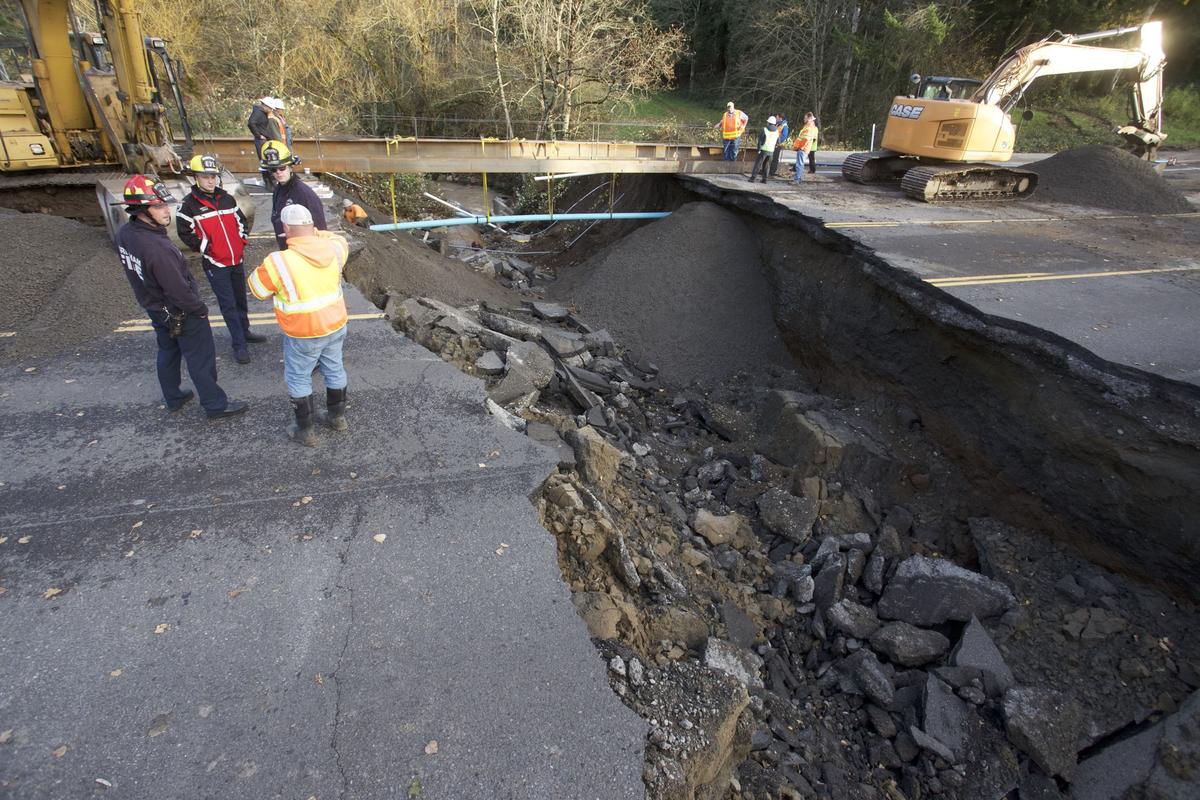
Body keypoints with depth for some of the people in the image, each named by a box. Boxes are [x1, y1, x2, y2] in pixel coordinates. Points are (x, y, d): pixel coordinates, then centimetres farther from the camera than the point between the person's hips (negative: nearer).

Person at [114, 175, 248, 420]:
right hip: (181, 314, -9)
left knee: (168, 352, 25)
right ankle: (216, 405, 19)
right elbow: (178, 290, -29)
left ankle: (173, 398, 41)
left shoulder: (124, 234, -8)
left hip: (154, 307, 9)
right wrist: (201, 309, -13)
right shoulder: (156, 248, -35)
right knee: (201, 360, 6)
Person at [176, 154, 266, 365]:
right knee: (228, 304, -2)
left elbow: (241, 220, 18)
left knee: (241, 298, 18)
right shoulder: (189, 204, -9)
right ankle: (239, 345, 4)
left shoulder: (228, 199, 5)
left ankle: (244, 330, 37)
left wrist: (241, 237, 5)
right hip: (215, 264, -5)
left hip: (236, 260, 5)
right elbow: (184, 232, -4)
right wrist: (203, 247, -10)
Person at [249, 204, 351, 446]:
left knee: (298, 379, 14)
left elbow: (257, 289, -5)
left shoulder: (278, 262, -23)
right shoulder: (333, 249, -10)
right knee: (334, 370, 21)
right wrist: (312, 233, 12)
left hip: (303, 335, -5)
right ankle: (337, 417, 40)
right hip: (336, 326, 5)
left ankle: (305, 431, 25)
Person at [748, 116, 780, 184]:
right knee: (766, 165, 13)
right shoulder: (777, 131, 6)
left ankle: (752, 177, -7)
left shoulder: (764, 130, -8)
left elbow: (760, 140, -13)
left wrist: (759, 149, -10)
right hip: (771, 151, 4)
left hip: (763, 150, -4)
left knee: (758, 163, -2)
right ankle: (764, 179, 9)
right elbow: (778, 141, 15)